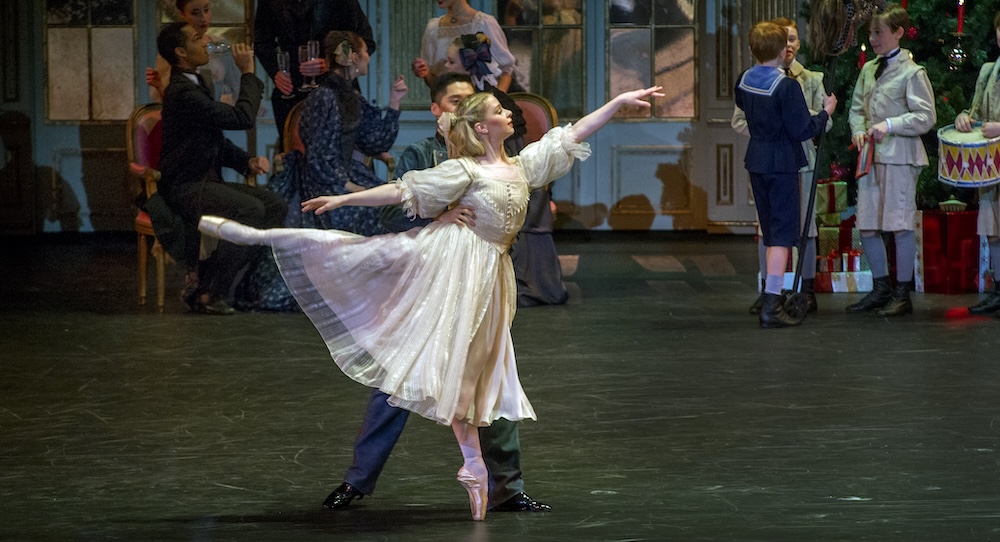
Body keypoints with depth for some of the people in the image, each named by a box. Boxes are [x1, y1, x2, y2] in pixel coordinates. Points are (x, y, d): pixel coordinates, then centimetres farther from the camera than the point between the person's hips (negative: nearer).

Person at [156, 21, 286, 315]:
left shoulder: (195, 86, 17)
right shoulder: (182, 93, -18)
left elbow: (217, 141, 22)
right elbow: (242, 117, -21)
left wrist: (247, 161, 4)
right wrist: (248, 73, -10)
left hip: (205, 183, 10)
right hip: (184, 189, -10)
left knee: (275, 204, -7)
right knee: (250, 209, -29)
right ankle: (208, 293, -22)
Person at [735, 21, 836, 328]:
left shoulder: (744, 81, 2)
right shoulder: (786, 86, -20)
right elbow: (802, 131, -17)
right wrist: (826, 112, -4)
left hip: (756, 161, 7)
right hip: (782, 164, -7)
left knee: (770, 232, 18)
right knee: (783, 233, -6)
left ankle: (772, 295, 26)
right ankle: (771, 305, -14)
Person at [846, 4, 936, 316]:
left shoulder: (912, 72, -6)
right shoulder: (868, 70, 14)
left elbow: (926, 117, -9)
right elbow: (857, 109, 21)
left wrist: (889, 125, -17)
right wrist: (858, 131, 1)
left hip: (899, 156, -7)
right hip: (871, 156, 7)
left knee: (900, 225, -2)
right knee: (867, 227, 7)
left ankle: (902, 294, 6)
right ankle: (881, 289, 20)